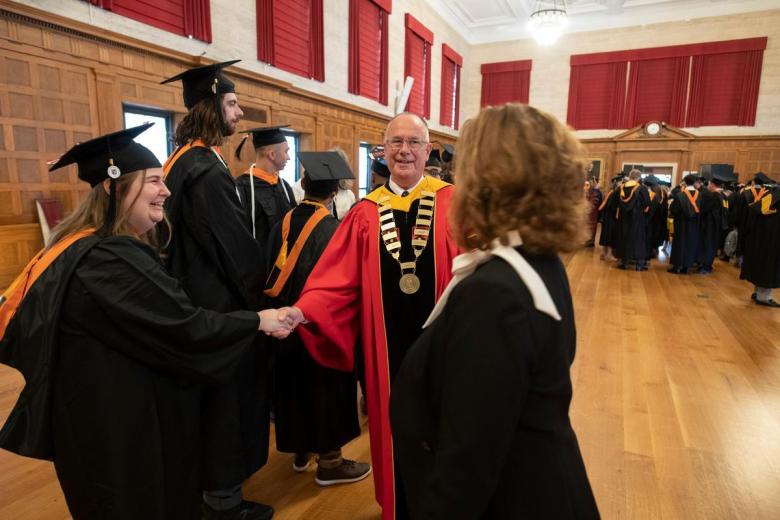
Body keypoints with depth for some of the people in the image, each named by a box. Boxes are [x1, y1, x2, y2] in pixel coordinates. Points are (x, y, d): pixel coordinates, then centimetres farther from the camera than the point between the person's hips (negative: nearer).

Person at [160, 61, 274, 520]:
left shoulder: (183, 160, 11)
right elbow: (233, 245, -20)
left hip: (199, 294, 10)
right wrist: (258, 292, -7)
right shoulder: (206, 169, -21)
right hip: (222, 301, -10)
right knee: (229, 392, 4)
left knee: (213, 394, 22)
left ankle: (207, 483, 40)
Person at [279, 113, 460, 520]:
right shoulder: (365, 213, 2)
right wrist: (303, 310, -19)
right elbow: (339, 279, -4)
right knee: (391, 426, 16)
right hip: (388, 343, 2)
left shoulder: (452, 203, -3)